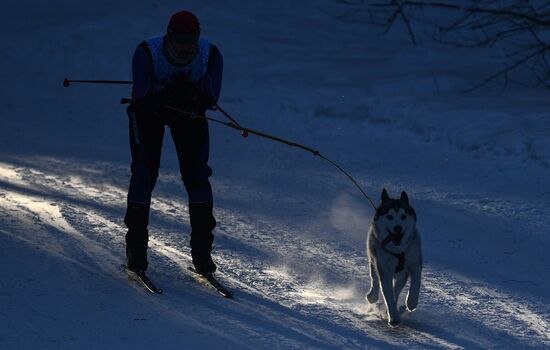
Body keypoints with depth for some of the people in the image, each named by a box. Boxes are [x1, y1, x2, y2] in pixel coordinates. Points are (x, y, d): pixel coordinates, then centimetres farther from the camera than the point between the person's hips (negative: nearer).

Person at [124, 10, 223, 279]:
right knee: (144, 172, -12)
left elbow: (210, 101, -24)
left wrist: (192, 96, -43)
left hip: (190, 111, 2)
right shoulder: (147, 52, -32)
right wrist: (168, 95, -48)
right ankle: (136, 248, 0)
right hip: (149, 108, -1)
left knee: (196, 174, -9)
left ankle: (202, 251, 1)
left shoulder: (211, 55, -27)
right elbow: (143, 100, -32)